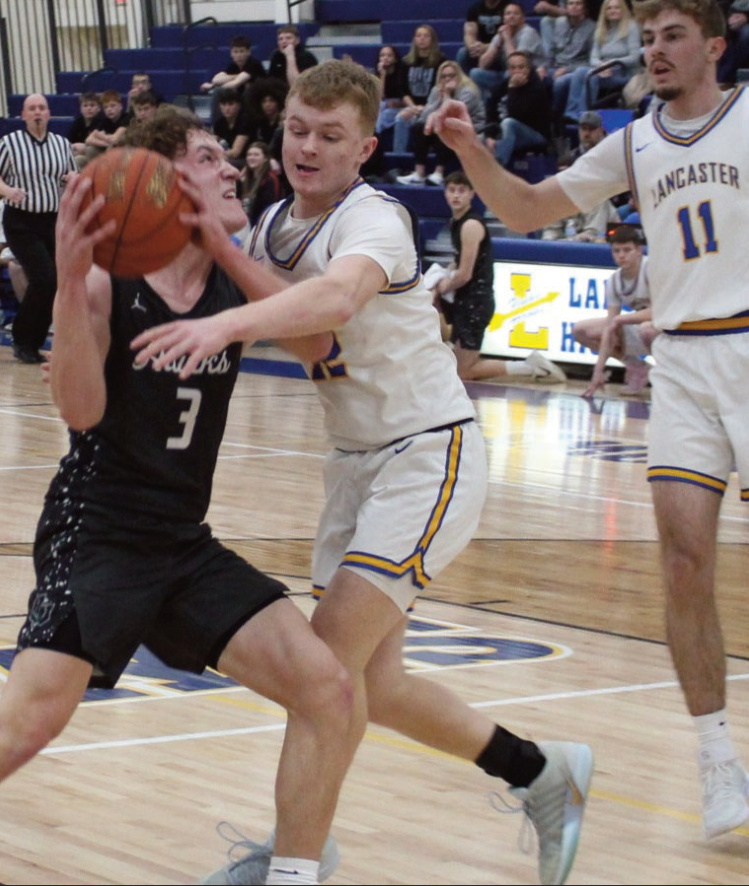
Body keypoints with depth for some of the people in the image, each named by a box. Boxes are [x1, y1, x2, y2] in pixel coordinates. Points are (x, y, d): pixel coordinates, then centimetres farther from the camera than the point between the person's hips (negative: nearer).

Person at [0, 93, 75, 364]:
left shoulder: (62, 144, 6)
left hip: (54, 221, 5)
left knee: (58, 284, 2)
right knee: (45, 279, -16)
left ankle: (33, 343, 17)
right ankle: (22, 340, 0)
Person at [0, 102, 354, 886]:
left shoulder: (236, 279, 4)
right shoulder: (106, 283, -11)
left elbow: (314, 341, -14)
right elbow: (81, 409, -24)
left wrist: (220, 243, -22)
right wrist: (69, 280, -36)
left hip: (188, 546, 6)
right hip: (95, 535, -6)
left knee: (326, 690, -6)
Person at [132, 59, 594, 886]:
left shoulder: (375, 218, -20)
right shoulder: (276, 222, 6)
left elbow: (340, 295, -43)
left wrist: (225, 323, -57)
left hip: (428, 453, -9)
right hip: (356, 461, 9)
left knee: (332, 651, -18)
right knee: (372, 685, 9)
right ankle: (544, 773, 25)